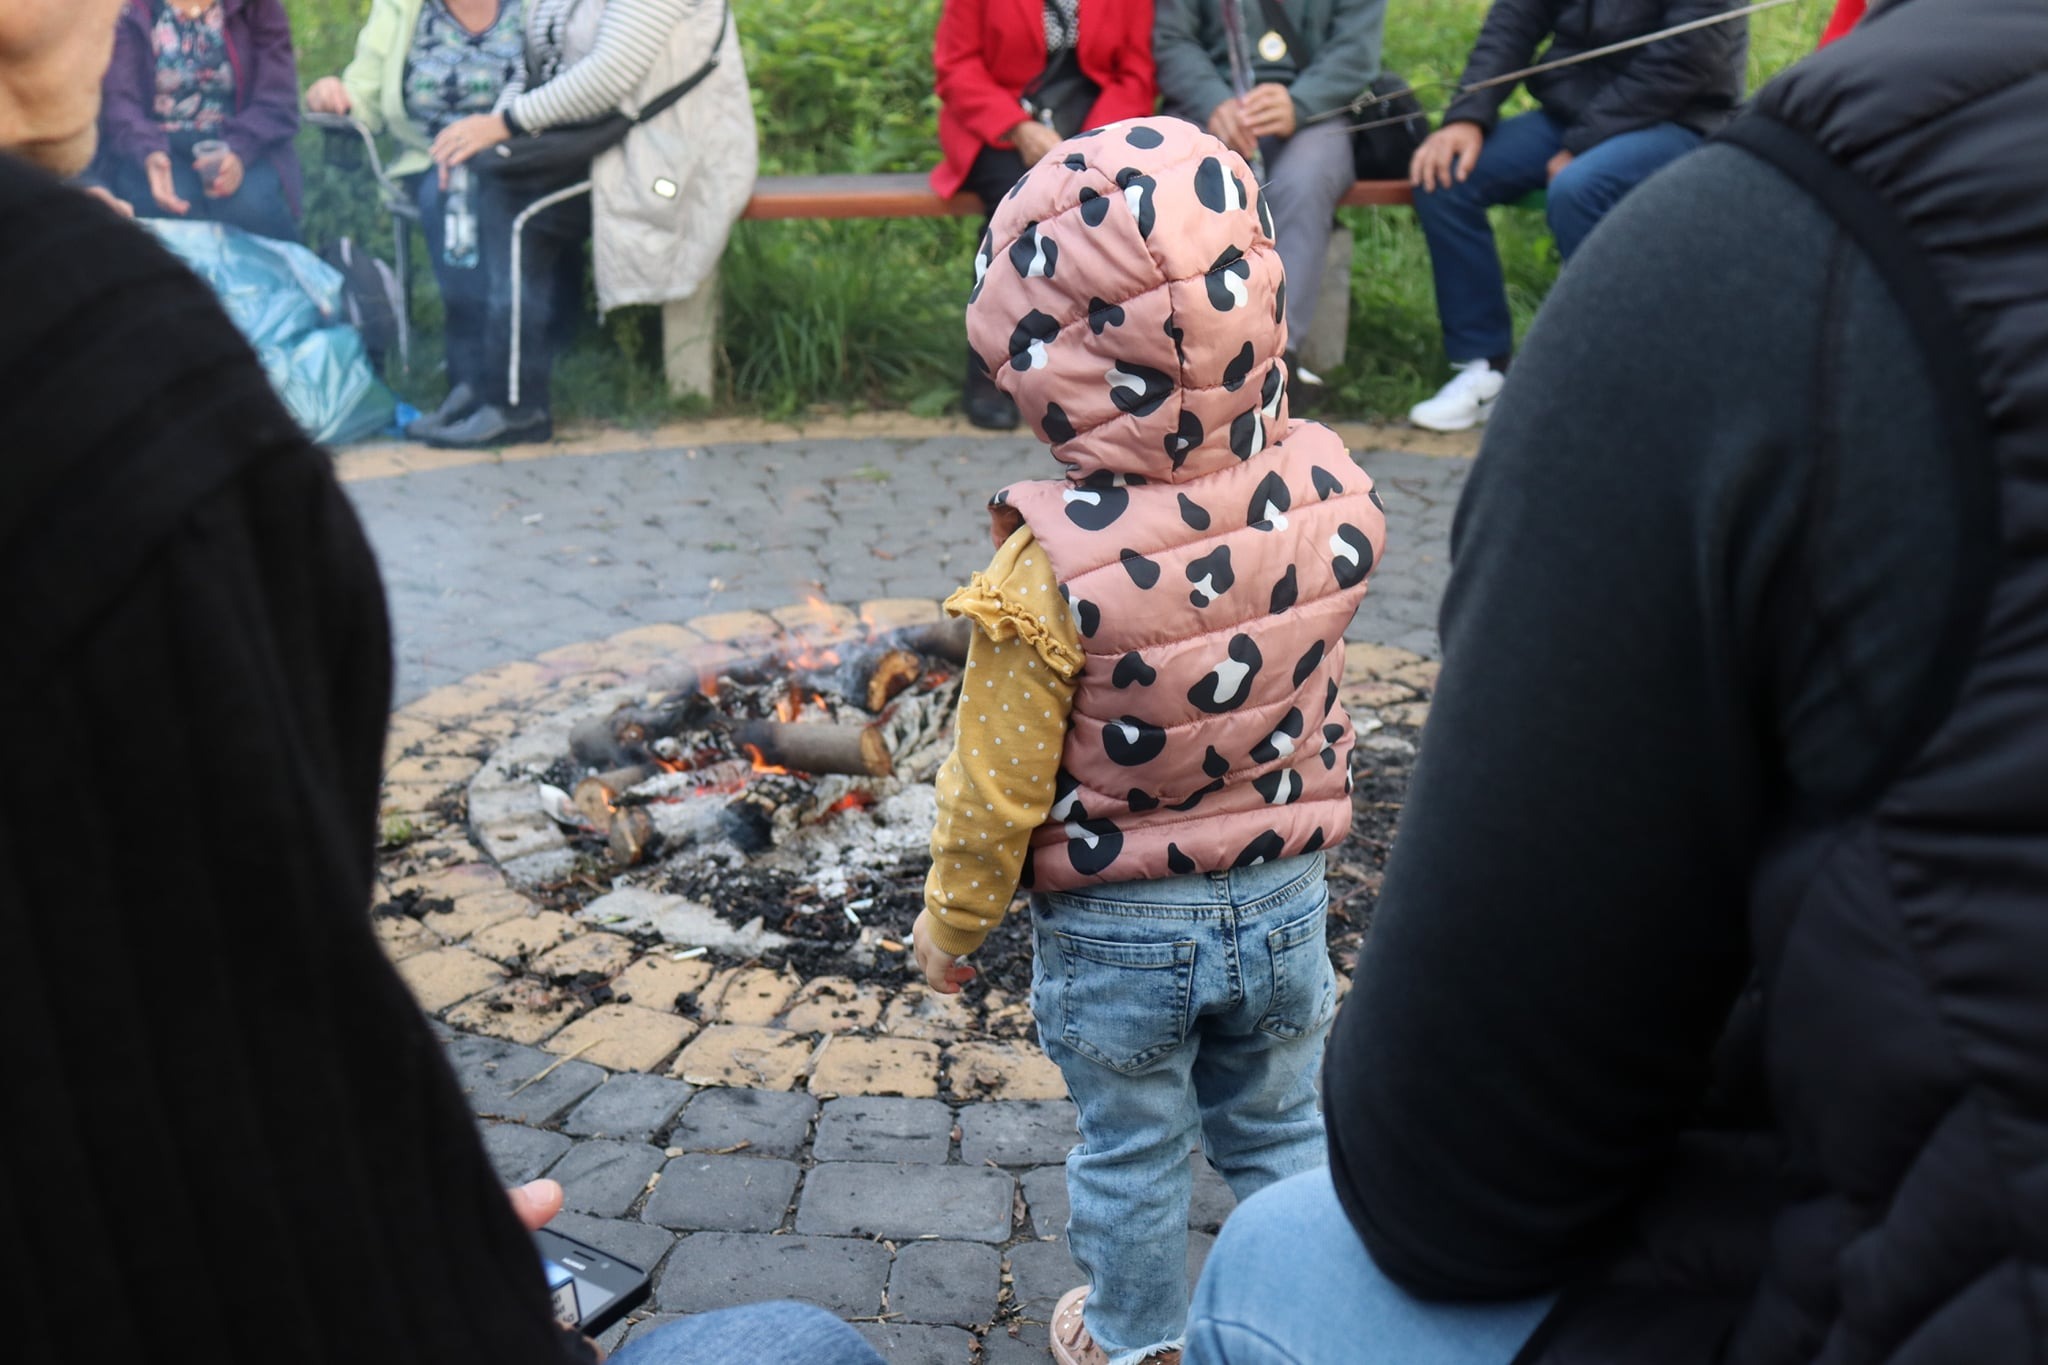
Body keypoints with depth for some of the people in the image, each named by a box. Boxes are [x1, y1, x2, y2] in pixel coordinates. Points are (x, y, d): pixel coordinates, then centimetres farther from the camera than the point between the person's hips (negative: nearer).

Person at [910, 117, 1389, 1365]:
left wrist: (953, 919, -1)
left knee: (1132, 1150, 20)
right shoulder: (1328, 494, -17)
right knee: (1282, 1127, 24)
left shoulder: (1053, 567, -28)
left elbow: (1000, 786, -17)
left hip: (1113, 930, -3)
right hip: (1286, 898, 3)